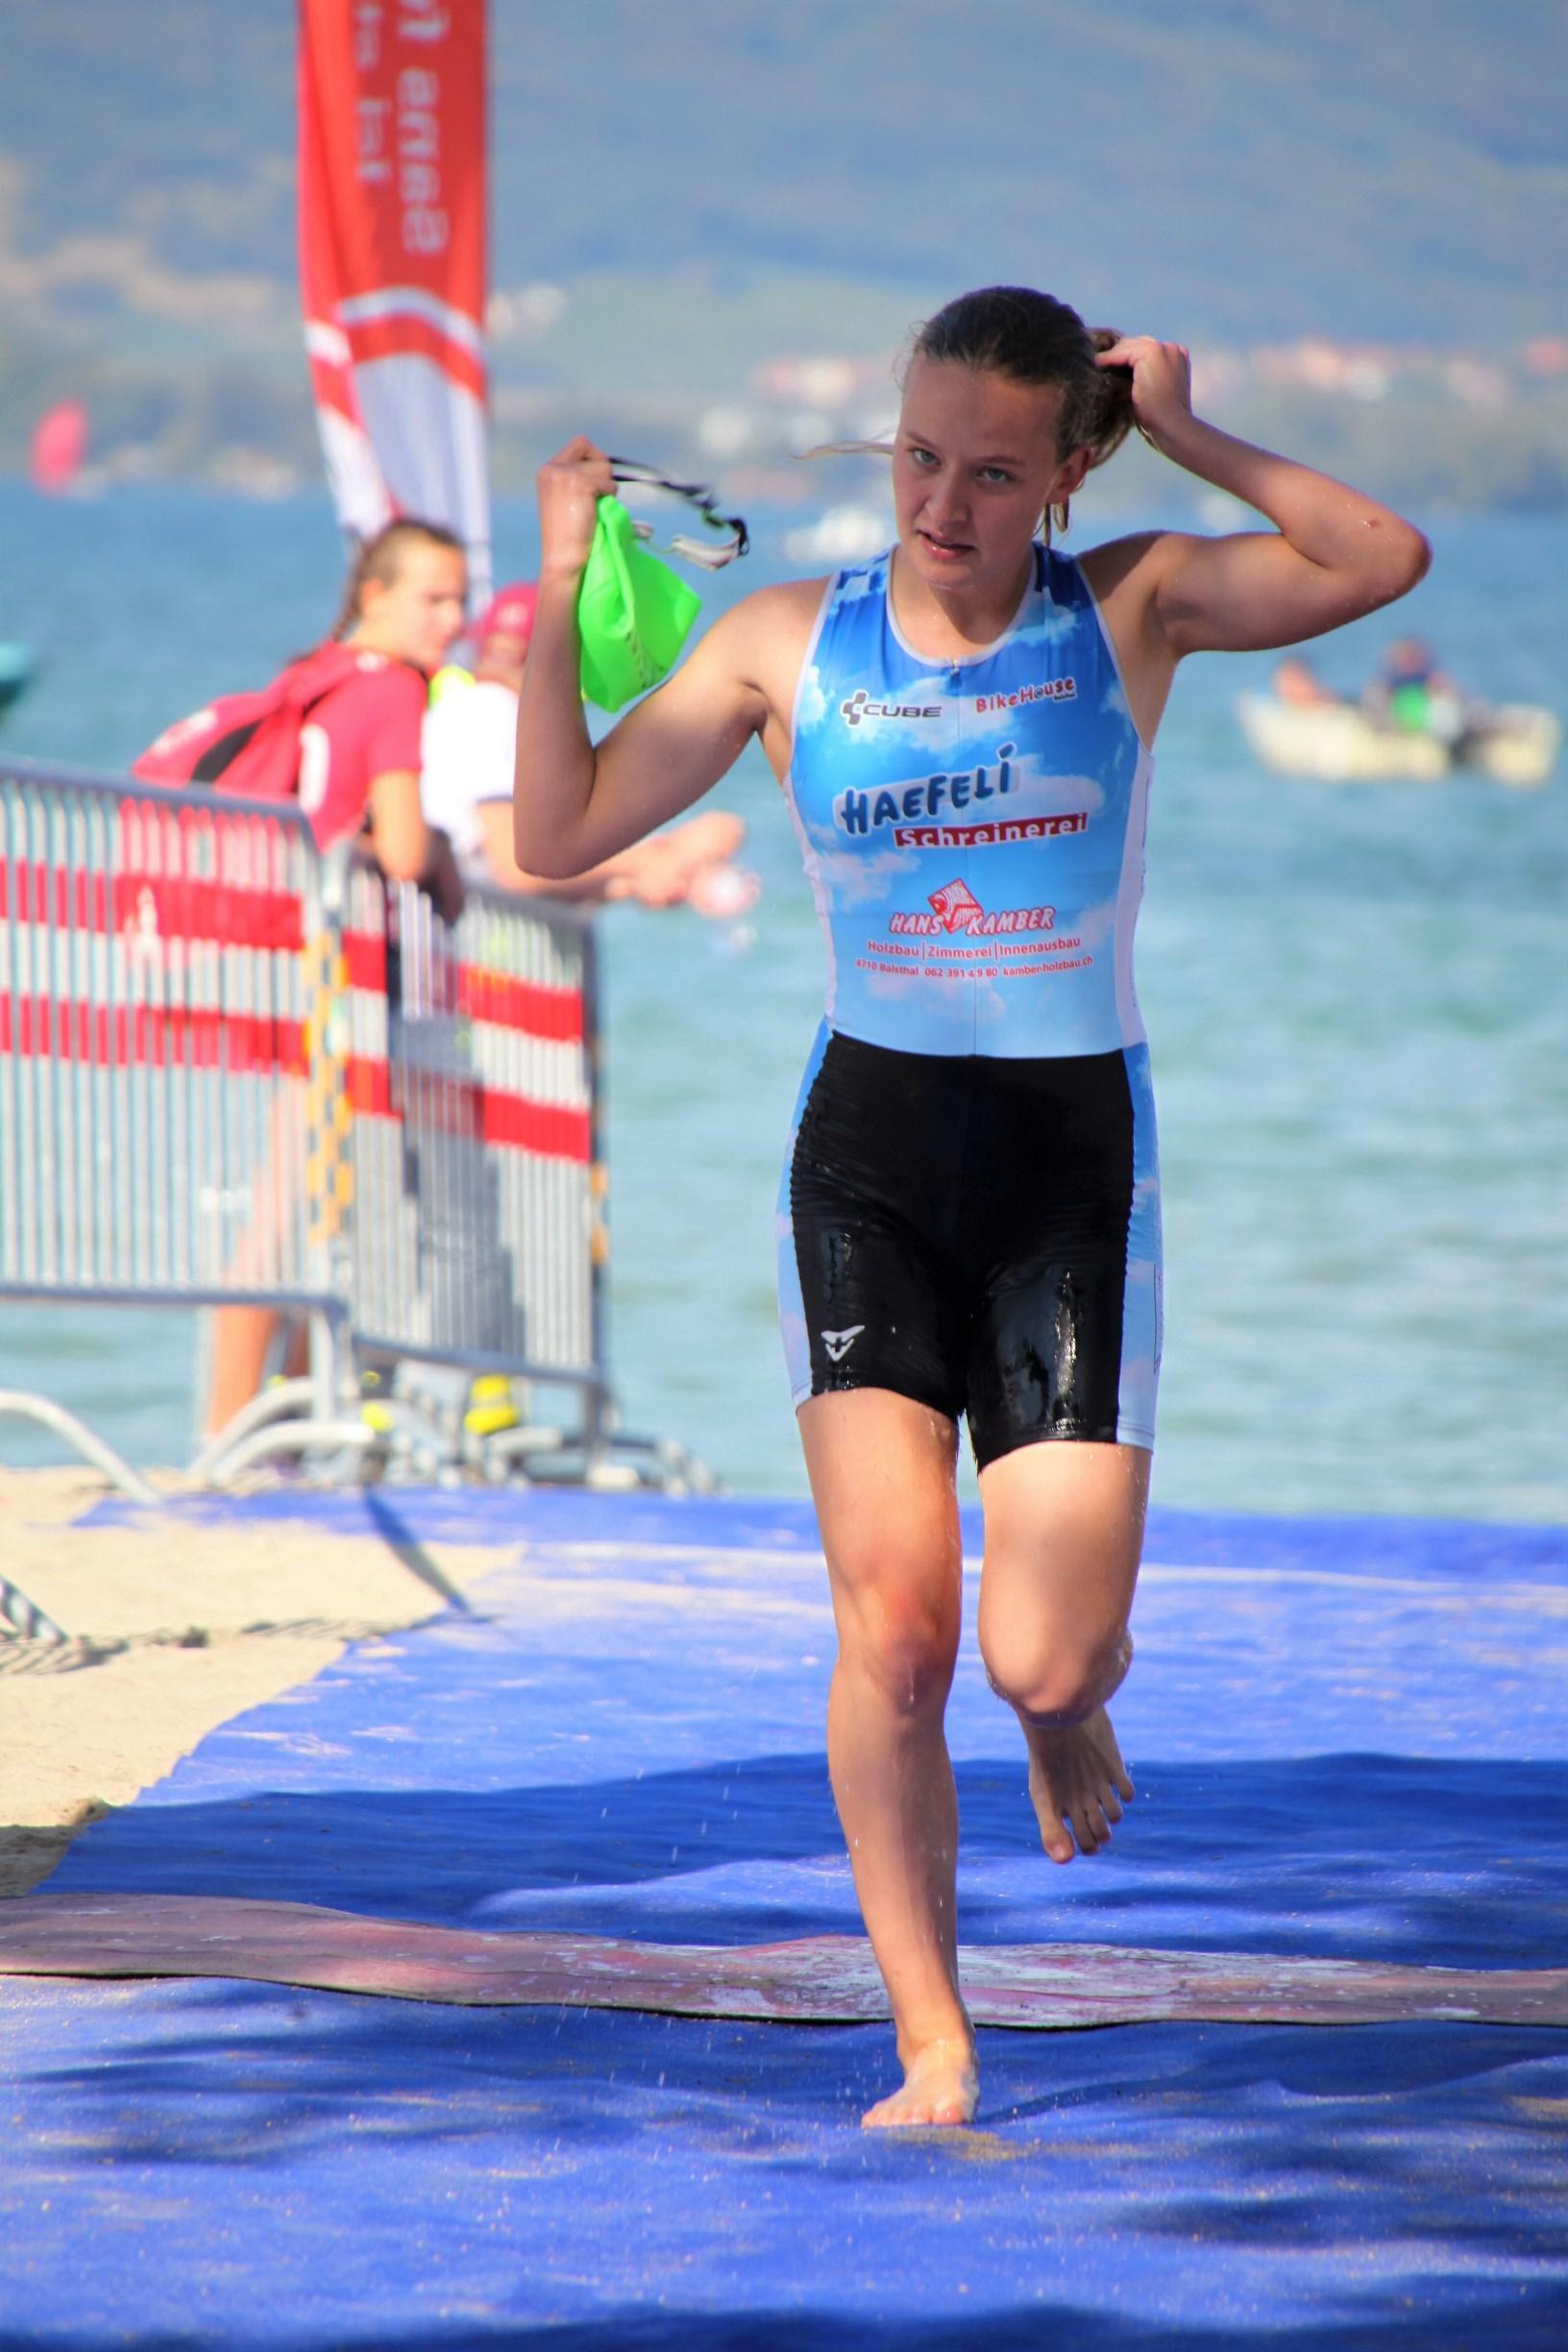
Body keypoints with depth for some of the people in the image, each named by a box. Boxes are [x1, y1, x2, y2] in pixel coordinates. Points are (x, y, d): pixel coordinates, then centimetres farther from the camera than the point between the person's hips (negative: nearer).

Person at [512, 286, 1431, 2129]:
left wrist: (1185, 438, -9)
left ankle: (1072, 1708, 31)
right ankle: (932, 2050, -1)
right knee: (891, 1628, -12)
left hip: (1072, 1151, -1)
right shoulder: (790, 642, 3)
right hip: (869, 1146, 1)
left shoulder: (1134, 609, 0)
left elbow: (1386, 561, -13)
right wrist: (560, 601, -7)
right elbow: (562, 833, 3)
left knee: (1040, 1660, -8)